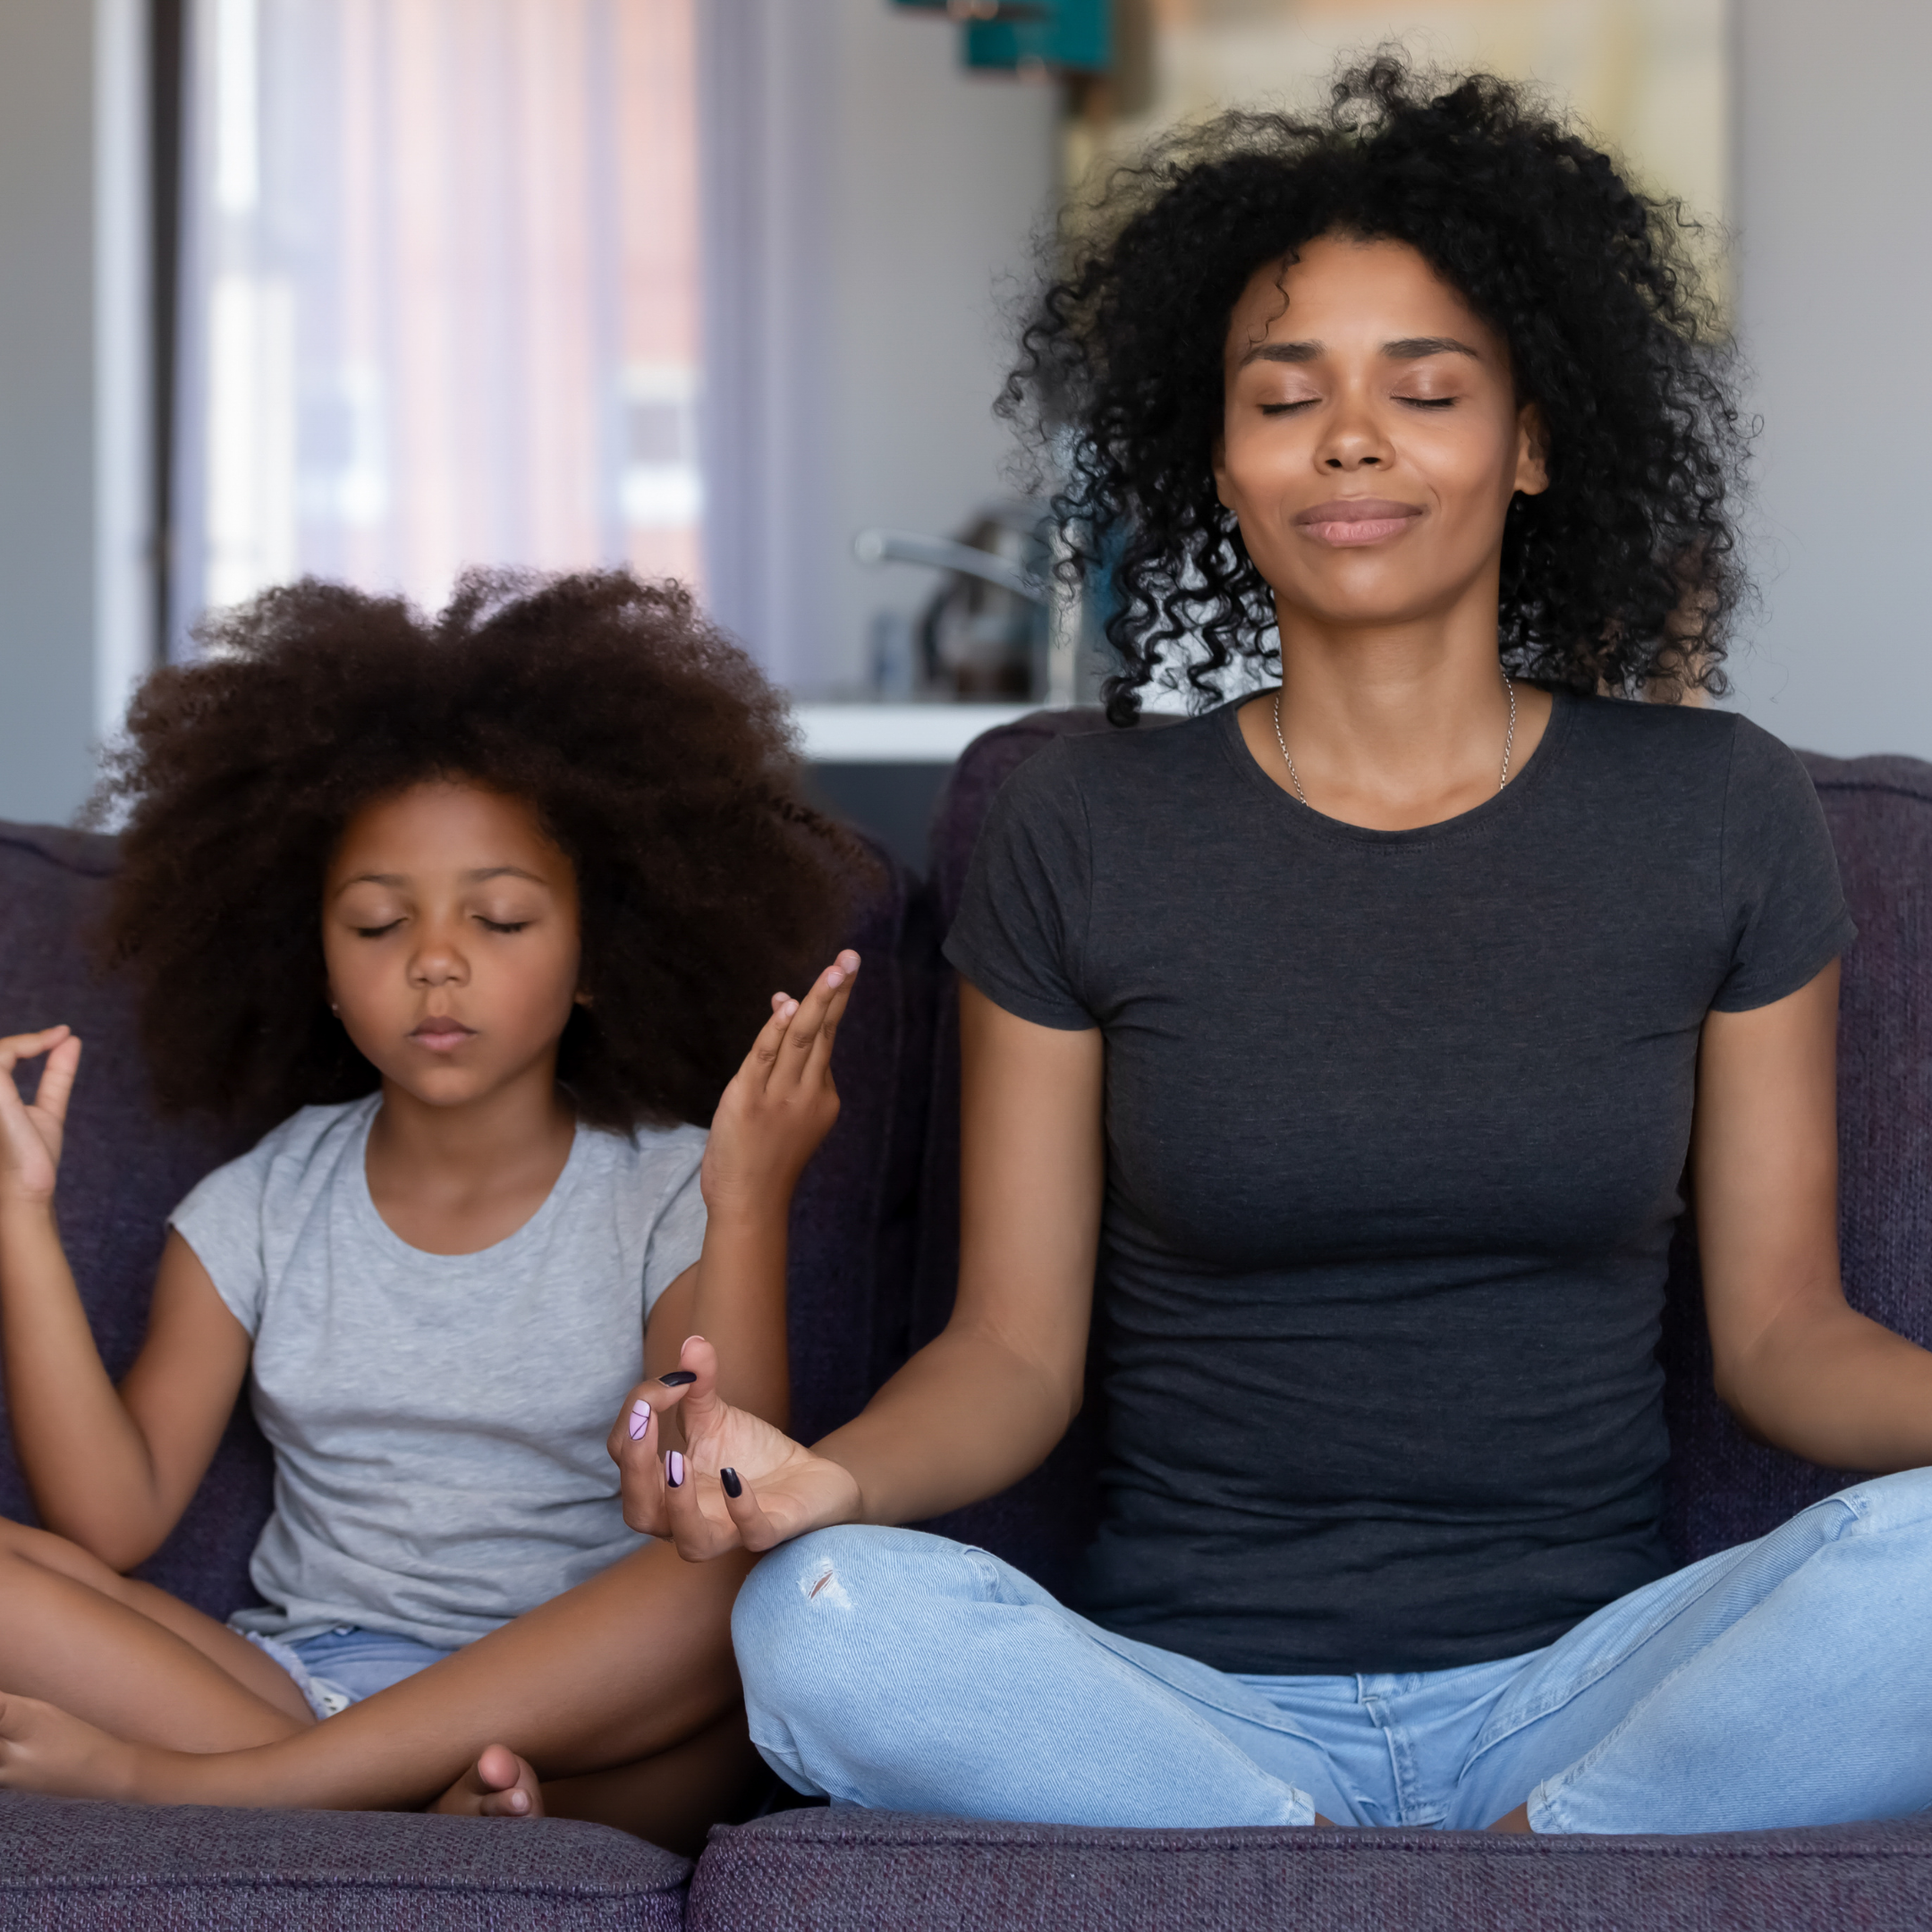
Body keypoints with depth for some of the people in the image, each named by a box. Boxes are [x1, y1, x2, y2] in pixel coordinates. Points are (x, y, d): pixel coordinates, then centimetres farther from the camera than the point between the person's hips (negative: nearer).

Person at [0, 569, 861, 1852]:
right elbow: (111, 1522, -2)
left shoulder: (663, 1195, 0)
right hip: (296, 1680, 3)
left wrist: (751, 1206, -25)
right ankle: (435, 1802, -31)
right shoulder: (260, 1208, 8)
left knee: (767, 1584, -35)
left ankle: (194, 1785, -32)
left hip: (588, 1711, -2)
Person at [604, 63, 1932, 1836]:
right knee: (827, 1622, -32)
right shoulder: (1083, 837, 4)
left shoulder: (1715, 815, 6)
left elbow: (1781, 1325, 7)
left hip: (1580, 1684, 0)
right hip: (1187, 1690, 1)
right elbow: (1016, 1347, 4)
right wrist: (827, 1478, -19)